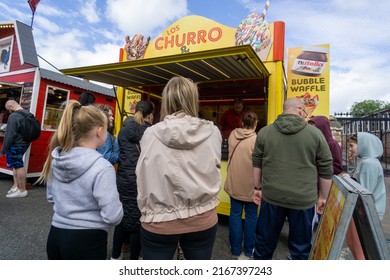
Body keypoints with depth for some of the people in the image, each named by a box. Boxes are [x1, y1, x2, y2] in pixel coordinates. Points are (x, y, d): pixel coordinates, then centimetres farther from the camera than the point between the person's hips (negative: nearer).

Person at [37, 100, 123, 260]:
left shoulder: (56, 160, -1)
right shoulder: (102, 168, -24)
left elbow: (51, 197, 13)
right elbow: (113, 216, -22)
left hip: (56, 235, 7)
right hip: (87, 241, -6)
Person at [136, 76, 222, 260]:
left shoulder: (151, 134, -12)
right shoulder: (212, 132, -10)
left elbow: (143, 182, -5)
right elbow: (213, 170, 2)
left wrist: (145, 211, 10)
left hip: (159, 222, -1)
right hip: (203, 220, 2)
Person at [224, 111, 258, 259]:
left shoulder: (233, 135, -3)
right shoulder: (257, 139, -17)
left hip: (234, 183, 3)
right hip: (250, 185, -3)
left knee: (235, 214, 14)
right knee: (251, 216, 14)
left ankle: (235, 249, 28)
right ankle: (248, 251, 28)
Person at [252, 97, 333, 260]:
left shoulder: (264, 132, 1)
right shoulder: (315, 133, -3)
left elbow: (257, 163, 5)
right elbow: (326, 170, 1)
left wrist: (258, 188, 15)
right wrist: (322, 197, 11)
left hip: (271, 196, 2)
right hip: (304, 199, -1)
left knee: (265, 240, 18)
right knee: (300, 247, 16)